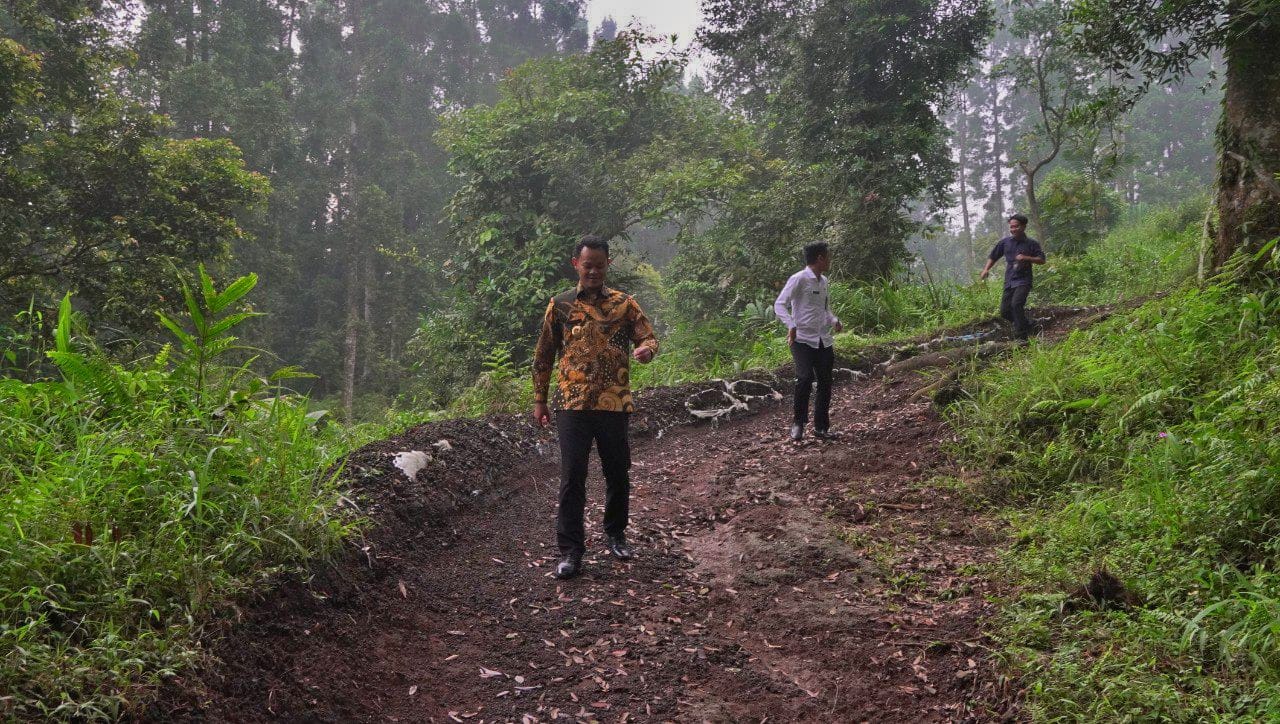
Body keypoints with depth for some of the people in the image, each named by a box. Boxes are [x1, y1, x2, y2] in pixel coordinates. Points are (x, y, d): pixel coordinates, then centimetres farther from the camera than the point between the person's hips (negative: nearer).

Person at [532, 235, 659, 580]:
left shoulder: (624, 303, 5)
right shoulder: (560, 305, 5)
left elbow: (649, 338, 1)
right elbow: (543, 355, 10)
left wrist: (646, 349, -24)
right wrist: (539, 400, 8)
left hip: (615, 404, 1)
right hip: (573, 405, -1)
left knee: (617, 473, 12)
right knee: (572, 477, -3)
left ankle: (616, 533, 33)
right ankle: (571, 550, 4)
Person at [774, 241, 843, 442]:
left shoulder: (823, 281, 14)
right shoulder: (799, 279, -9)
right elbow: (779, 304, -14)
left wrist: (833, 320, 8)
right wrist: (791, 325, -29)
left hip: (824, 341, 7)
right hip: (803, 340, -7)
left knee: (825, 383, 6)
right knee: (805, 378, -20)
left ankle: (821, 427, 18)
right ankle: (798, 423, -3)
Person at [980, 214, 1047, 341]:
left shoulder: (1031, 243, -2)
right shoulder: (1005, 242, 7)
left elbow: (1042, 260, -1)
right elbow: (993, 257, 17)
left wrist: (1026, 258, -16)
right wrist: (986, 269, 2)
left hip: (1023, 281, -5)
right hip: (1009, 282, 5)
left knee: (1016, 304, -26)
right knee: (1004, 311, 3)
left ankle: (1021, 337, -21)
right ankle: (1026, 324, 29)